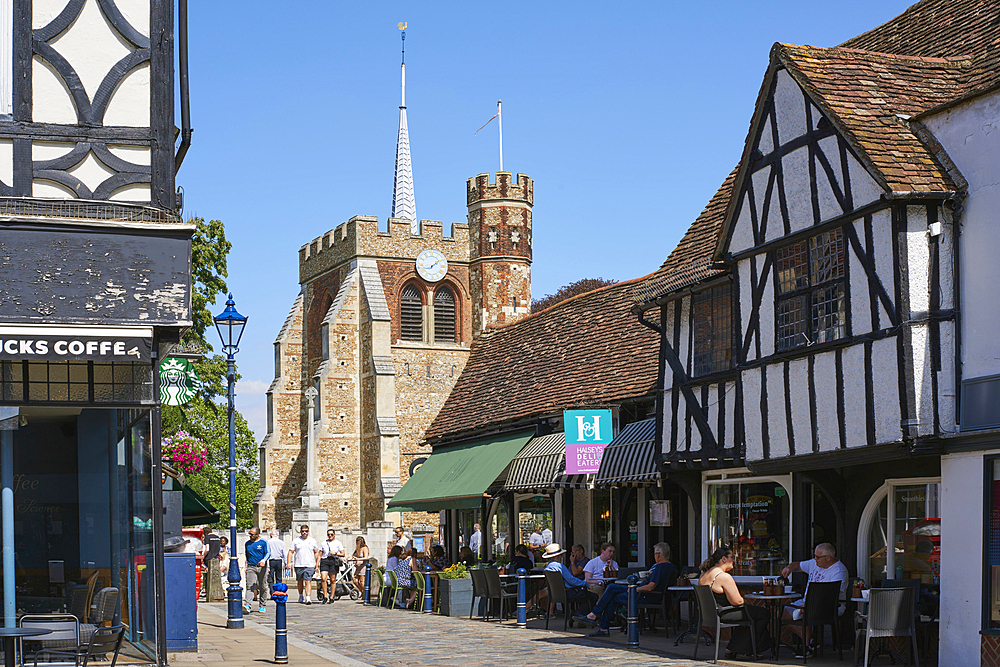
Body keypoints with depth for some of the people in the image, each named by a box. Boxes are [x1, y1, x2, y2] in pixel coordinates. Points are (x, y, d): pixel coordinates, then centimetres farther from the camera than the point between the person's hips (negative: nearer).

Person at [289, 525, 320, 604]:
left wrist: (317, 564, 9)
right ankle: (300, 596, 30)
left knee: (308, 581, -12)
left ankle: (308, 598, -20)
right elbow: (291, 552, 7)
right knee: (300, 581, 12)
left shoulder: (312, 541, 9)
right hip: (298, 565, 1)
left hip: (309, 565, -1)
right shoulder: (295, 541, 7)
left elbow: (316, 553, 14)